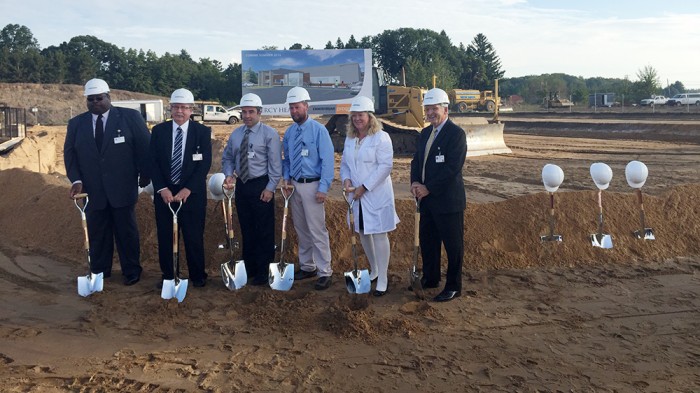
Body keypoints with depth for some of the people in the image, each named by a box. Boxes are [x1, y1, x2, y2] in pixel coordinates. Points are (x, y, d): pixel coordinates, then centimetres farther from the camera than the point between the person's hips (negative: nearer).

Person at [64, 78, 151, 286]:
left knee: (127, 231, 7)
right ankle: (99, 272, 20)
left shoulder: (130, 117, -3)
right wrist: (76, 180, -6)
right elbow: (69, 153, 8)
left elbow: (145, 146, 1)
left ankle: (131, 271, 20)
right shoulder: (76, 123, 8)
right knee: (97, 233, 9)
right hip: (92, 190, 3)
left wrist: (145, 174, 3)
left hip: (122, 189, -3)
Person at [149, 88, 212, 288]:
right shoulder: (158, 131, 4)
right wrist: (162, 189, -10)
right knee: (164, 237, 8)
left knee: (194, 236, 5)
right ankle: (167, 275, 22)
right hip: (164, 193, 2)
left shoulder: (202, 131, -2)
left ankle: (197, 275, 20)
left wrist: (188, 189, -14)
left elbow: (205, 164, -7)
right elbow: (153, 162, 1)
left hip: (192, 193, -2)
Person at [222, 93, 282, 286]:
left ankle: (263, 273, 10)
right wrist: (229, 174, -1)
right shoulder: (236, 134, 10)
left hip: (261, 186, -6)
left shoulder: (269, 134, -7)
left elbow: (275, 163, -10)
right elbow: (227, 158, 18)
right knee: (246, 230, 14)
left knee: (264, 232, 1)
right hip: (241, 186, 6)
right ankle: (248, 269, 25)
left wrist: (270, 188, -15)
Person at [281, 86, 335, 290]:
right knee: (301, 229, 14)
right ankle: (307, 267, 26)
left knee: (317, 230, -7)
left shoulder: (318, 130, -9)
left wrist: (323, 188, -17)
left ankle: (324, 272, 1)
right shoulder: (289, 132, 9)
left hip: (312, 185, -6)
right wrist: (286, 177, 1)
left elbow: (327, 160, -12)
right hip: (295, 185, 7)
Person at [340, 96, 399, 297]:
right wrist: (346, 179, -6)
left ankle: (382, 279, 5)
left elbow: (385, 166, -16)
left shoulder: (381, 137, -9)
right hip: (356, 196, 7)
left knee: (379, 235, -4)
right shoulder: (350, 139, 11)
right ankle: (374, 270, 32)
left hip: (376, 195, -6)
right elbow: (344, 163, 16)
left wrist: (364, 187, -18)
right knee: (363, 233, 14)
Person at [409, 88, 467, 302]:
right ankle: (430, 278, 34)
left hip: (447, 200, -8)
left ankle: (453, 287, 16)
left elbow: (453, 168, -20)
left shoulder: (456, 133, -13)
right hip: (427, 198, 8)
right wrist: (415, 182, -5)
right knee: (427, 240, 17)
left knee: (453, 244, 4)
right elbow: (417, 160, 14)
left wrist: (428, 188, -18)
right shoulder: (425, 133, 13)